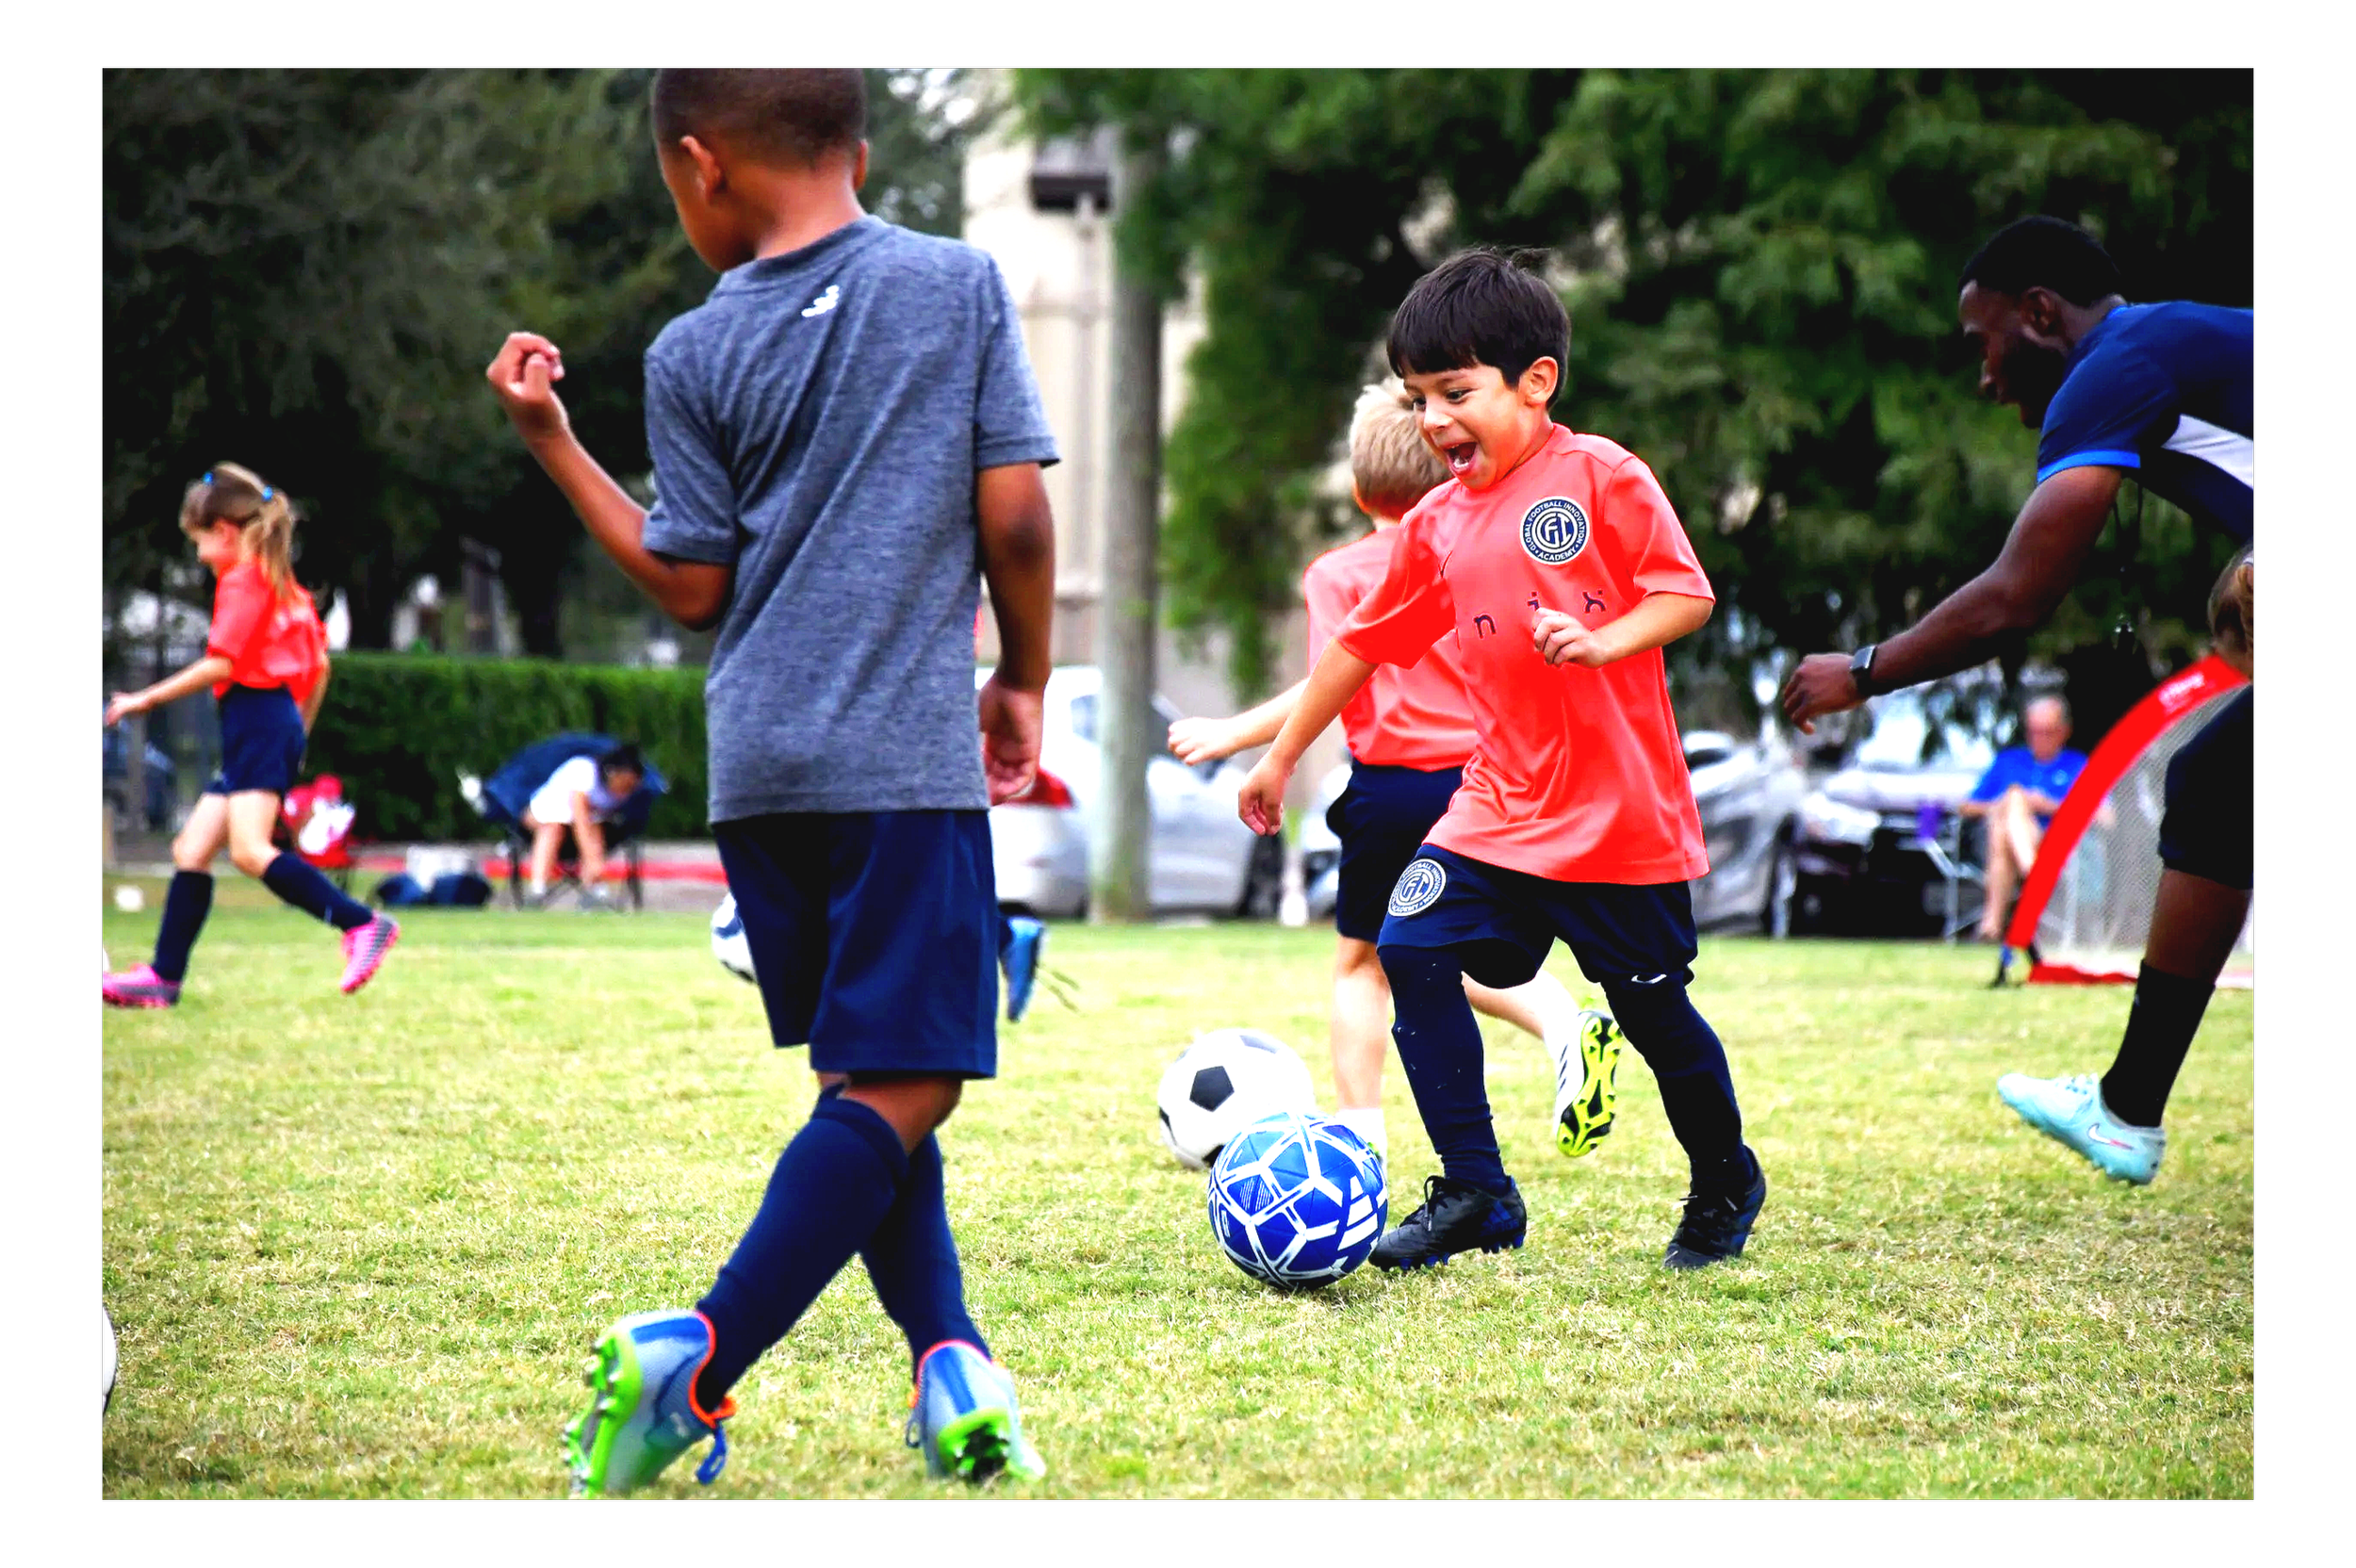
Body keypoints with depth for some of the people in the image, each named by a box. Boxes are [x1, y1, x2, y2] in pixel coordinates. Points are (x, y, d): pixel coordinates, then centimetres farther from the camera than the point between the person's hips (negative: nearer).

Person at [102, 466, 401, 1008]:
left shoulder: (241, 581, -7)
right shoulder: (286, 586, 21)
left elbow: (220, 663, -15)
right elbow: (319, 667, 21)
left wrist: (146, 699, -10)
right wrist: (300, 732, 30)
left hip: (257, 715, -10)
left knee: (249, 849, -21)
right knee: (191, 850, 8)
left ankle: (362, 924, -25)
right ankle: (163, 975, 8)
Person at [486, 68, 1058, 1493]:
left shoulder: (695, 354, 3)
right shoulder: (962, 283, 2)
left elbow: (692, 584, 7)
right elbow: (1014, 515, -1)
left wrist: (553, 443, 15)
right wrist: (1024, 684, 13)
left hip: (758, 762, 3)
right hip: (911, 750, -3)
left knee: (868, 1078, 15)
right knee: (905, 1084, -5)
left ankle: (951, 1359, 2)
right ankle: (695, 1365, -18)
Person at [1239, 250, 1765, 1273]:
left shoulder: (1601, 476, -8)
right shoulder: (1436, 525, 8)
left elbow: (1685, 595, -10)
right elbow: (1364, 643, 17)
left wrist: (1601, 642, -28)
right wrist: (1281, 757, 20)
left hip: (1622, 808, -5)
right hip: (1499, 806, 5)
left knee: (1652, 1009, 3)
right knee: (1411, 951, -12)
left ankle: (1725, 1184, 30)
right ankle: (1474, 1195, -4)